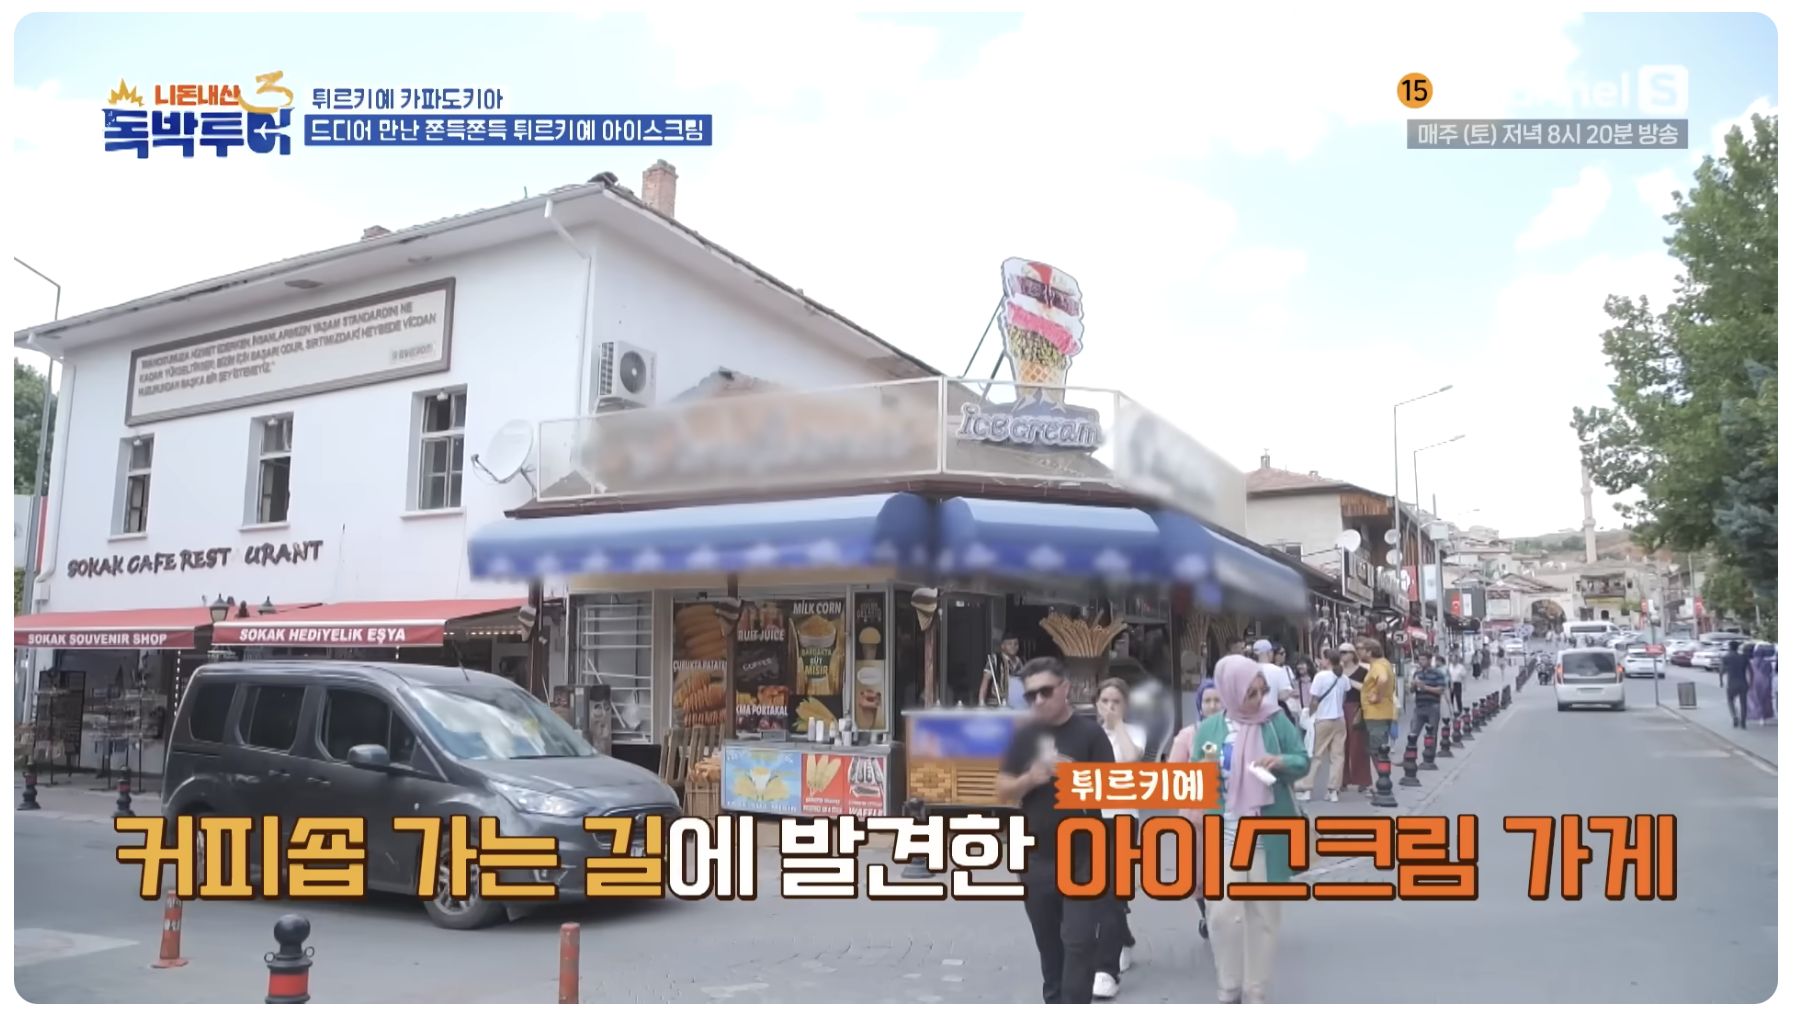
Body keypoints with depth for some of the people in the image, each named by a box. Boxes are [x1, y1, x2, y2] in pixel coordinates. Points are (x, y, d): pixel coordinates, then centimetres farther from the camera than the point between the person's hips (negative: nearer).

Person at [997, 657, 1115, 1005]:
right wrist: (1030, 778, -16)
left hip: (1082, 858, -4)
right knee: (1049, 943, 15)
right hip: (1036, 858, 4)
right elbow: (1003, 790, 3)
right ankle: (1055, 1005, 31)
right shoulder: (1024, 735, 4)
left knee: (1078, 942, -7)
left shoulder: (1089, 732, -6)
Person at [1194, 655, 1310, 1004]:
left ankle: (1256, 993, 22)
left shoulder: (1276, 721, -3)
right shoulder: (1209, 728, -2)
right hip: (1225, 836, 0)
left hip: (1268, 835, 0)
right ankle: (1227, 992, 17)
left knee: (1263, 914, 9)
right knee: (1225, 913, 0)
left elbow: (1303, 761, 2)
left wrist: (1282, 761, -19)